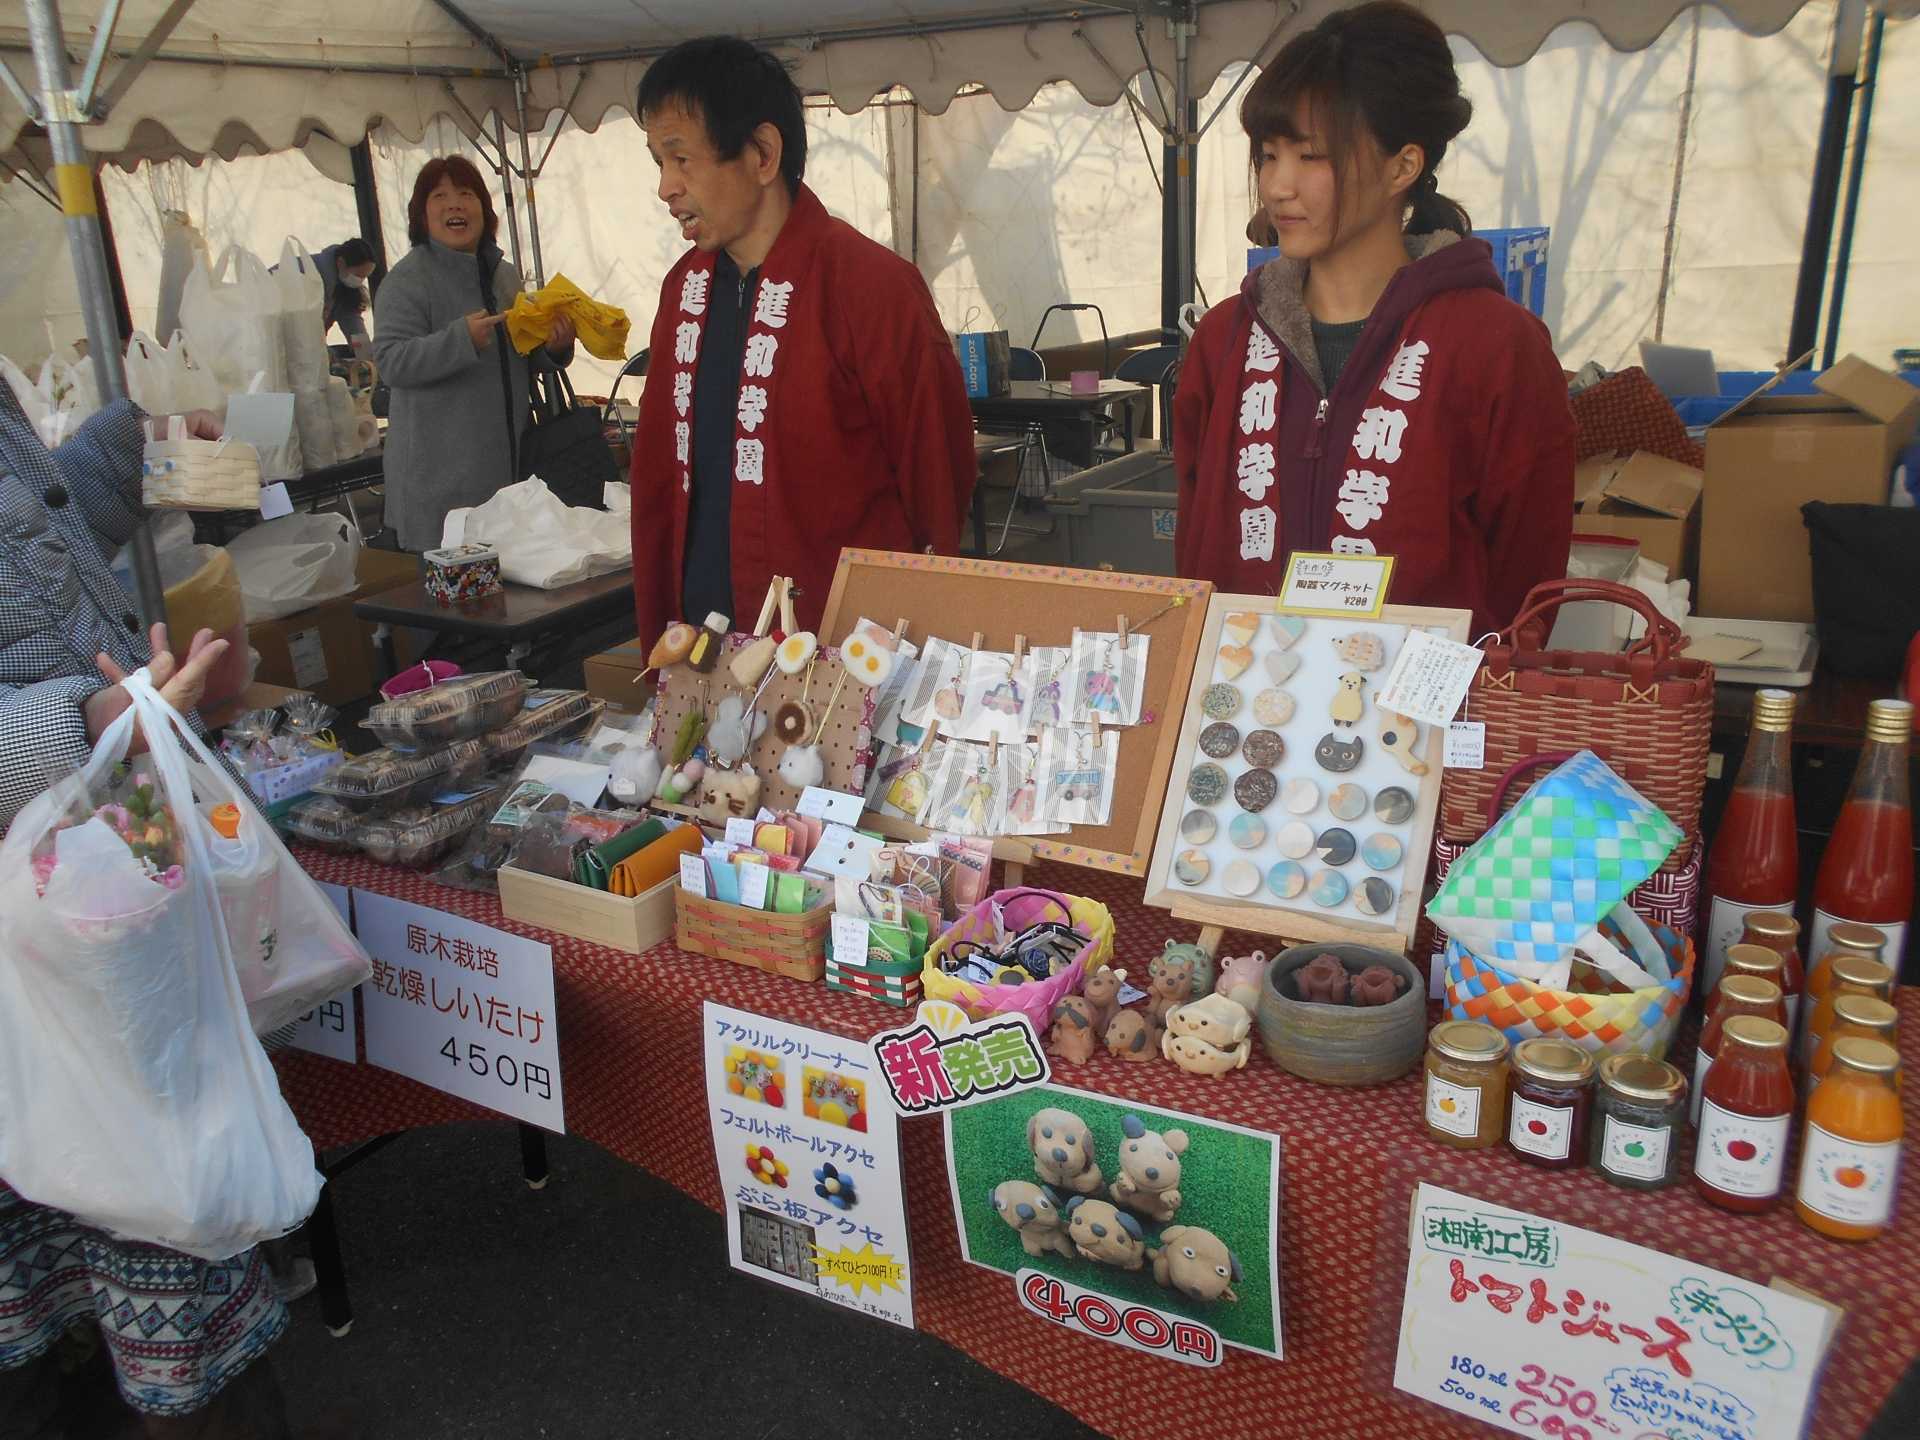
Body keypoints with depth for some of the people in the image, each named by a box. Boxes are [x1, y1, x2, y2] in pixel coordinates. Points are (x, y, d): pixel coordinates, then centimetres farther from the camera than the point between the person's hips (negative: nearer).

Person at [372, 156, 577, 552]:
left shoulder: (504, 273, 15)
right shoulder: (408, 279, -6)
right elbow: (391, 361, -16)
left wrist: (554, 347, 3)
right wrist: (461, 338, -28)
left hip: (506, 461, 6)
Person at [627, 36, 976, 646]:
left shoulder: (871, 286, -16)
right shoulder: (685, 284, 6)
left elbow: (938, 477, -11)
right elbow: (658, 468, 11)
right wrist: (656, 636, 10)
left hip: (840, 651, -6)